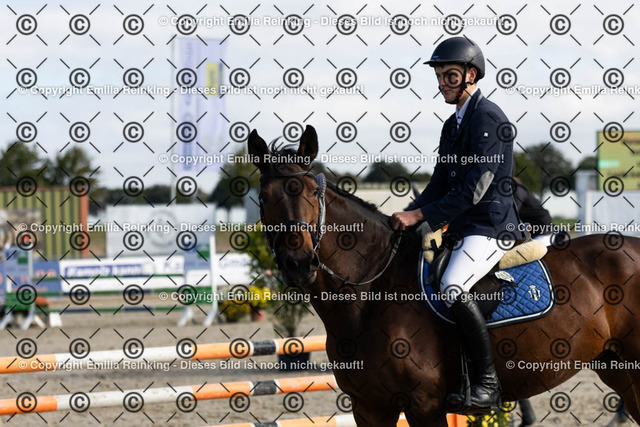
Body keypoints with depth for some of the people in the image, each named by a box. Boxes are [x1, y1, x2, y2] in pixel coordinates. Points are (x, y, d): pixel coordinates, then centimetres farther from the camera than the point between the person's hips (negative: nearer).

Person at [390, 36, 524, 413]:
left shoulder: (488, 118, -12)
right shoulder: (453, 125, 18)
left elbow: (473, 191, -19)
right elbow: (440, 185, 19)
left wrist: (419, 215, -19)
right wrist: (405, 223, 3)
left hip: (492, 226, -10)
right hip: (464, 228, 10)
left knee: (452, 288, -30)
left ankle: (488, 384, -26)